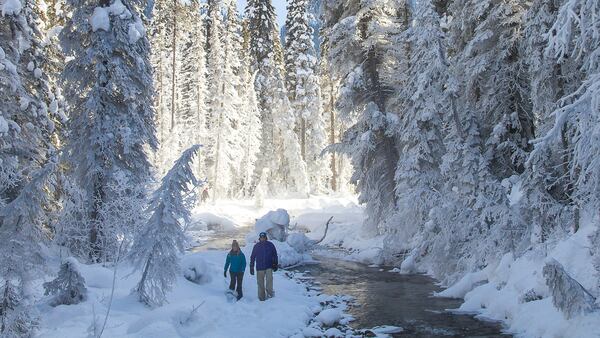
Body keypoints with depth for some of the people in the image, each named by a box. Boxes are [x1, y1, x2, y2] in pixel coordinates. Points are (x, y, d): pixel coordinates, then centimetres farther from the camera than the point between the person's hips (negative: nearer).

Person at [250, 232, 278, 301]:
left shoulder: (270, 245, 1)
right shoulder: (256, 246, 2)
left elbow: (275, 255, 10)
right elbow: (252, 257, 7)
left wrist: (275, 264, 6)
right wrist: (251, 267, 5)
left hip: (269, 267, -1)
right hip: (260, 268, 1)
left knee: (269, 279, -22)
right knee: (260, 282, 3)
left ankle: (269, 292, -14)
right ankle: (262, 297, 12)